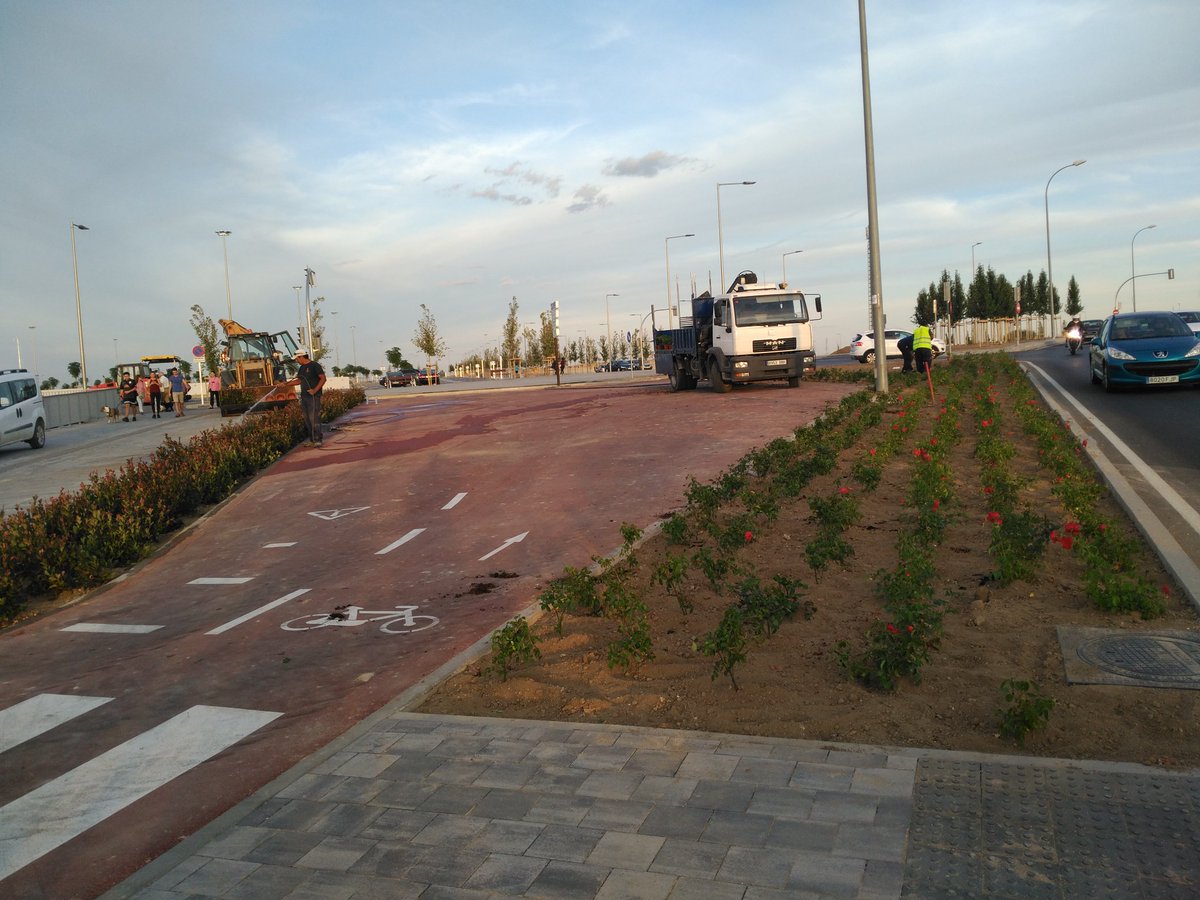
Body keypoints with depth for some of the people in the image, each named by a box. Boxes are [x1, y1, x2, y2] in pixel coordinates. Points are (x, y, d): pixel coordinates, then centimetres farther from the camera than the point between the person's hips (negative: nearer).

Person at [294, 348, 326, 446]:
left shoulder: (314, 365, -6)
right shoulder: (302, 368, 17)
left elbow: (323, 378, -10)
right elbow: (299, 380, 28)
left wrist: (315, 390, -17)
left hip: (313, 397, -8)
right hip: (304, 397, 8)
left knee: (314, 419, -10)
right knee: (307, 419, 6)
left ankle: (317, 440, -7)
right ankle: (311, 440, 11)